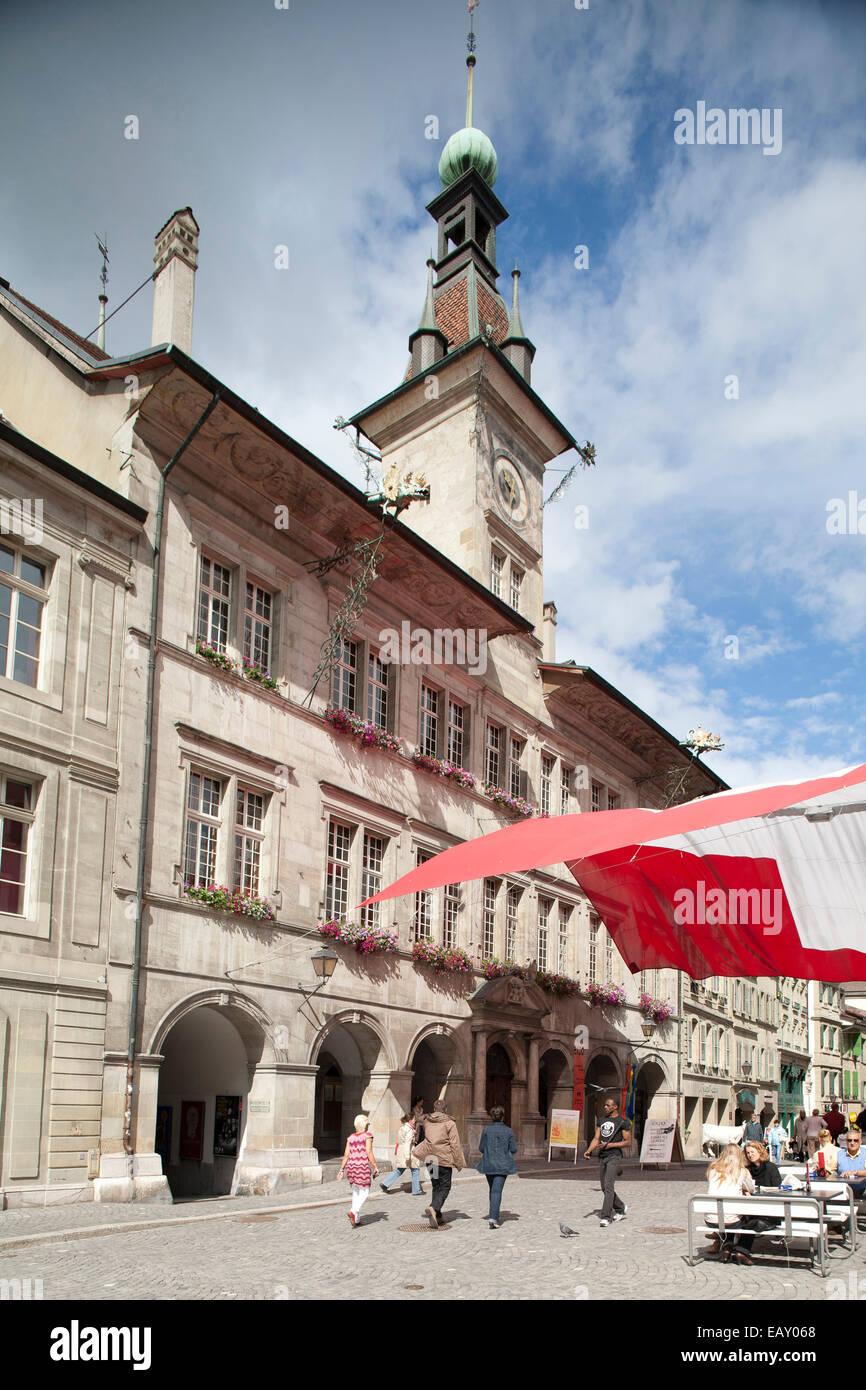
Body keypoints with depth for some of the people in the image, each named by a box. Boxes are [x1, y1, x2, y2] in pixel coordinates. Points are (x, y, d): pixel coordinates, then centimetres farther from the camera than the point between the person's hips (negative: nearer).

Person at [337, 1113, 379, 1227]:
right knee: (365, 1193, 3)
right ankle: (353, 1212, -18)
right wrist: (375, 1167, -9)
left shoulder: (351, 1137, 11)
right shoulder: (367, 1135, -3)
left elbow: (346, 1155, 6)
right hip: (363, 1166, -6)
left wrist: (341, 1170, 9)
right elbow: (369, 1153, -12)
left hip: (350, 1166, 6)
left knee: (356, 1193, 15)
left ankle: (357, 1219, 13)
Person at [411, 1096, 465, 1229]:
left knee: (436, 1187, 15)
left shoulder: (427, 1121, 6)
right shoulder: (449, 1123, -8)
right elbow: (455, 1145, -7)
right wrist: (459, 1163, 0)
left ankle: (437, 1217, 15)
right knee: (445, 1187, 2)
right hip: (444, 1159, -5)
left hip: (430, 1158, 5)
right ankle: (433, 1208, -22)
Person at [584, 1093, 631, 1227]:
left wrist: (610, 1145, -15)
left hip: (614, 1156, -7)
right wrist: (589, 1151, -6)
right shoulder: (602, 1121, 15)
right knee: (605, 1188, 11)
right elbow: (596, 1138, 12)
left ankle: (606, 1217, -14)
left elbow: (628, 1142, -6)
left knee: (608, 1186, -15)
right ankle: (621, 1209, 31)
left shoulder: (622, 1122, -4)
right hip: (602, 1156, 7)